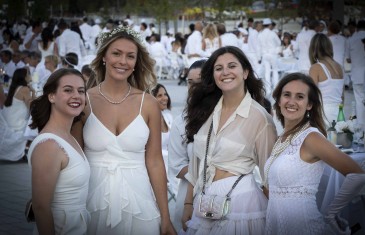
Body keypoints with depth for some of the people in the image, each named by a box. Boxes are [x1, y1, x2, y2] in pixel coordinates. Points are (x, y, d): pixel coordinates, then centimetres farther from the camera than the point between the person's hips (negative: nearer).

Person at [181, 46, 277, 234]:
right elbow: (197, 162, 11)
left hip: (239, 200, -5)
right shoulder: (206, 109, 6)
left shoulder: (259, 117, -10)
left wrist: (272, 218, -1)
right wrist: (188, 204, 10)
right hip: (203, 200, 5)